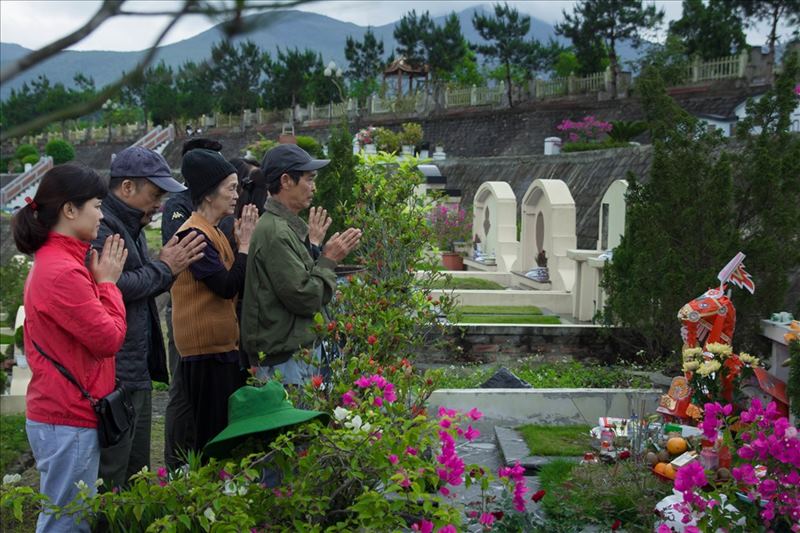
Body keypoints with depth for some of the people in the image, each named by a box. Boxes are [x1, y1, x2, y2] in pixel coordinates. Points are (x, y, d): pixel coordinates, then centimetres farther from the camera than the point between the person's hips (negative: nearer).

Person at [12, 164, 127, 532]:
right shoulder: (64, 272, -22)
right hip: (68, 422, -10)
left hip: (61, 415, 10)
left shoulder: (53, 260, 12)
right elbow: (109, 339, -16)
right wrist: (107, 282, -8)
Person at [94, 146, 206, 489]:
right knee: (111, 481, -5)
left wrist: (167, 266, 4)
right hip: (113, 378, -11)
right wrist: (164, 268, -13)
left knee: (137, 475, 18)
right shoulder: (100, 227, -15)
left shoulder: (130, 226, 19)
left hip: (137, 373, 11)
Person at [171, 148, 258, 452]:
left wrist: (242, 240, 5)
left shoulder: (213, 233, 15)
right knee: (214, 437, -4)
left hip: (224, 348, 10)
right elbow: (227, 287, -21)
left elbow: (237, 285, 13)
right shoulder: (194, 235, -15)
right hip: (207, 351, -10)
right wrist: (244, 243, -12)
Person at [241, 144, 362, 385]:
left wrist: (315, 245, 7)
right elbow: (304, 298, -20)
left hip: (301, 351, 10)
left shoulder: (288, 227, 14)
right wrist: (329, 259, -9)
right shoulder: (275, 233, -19)